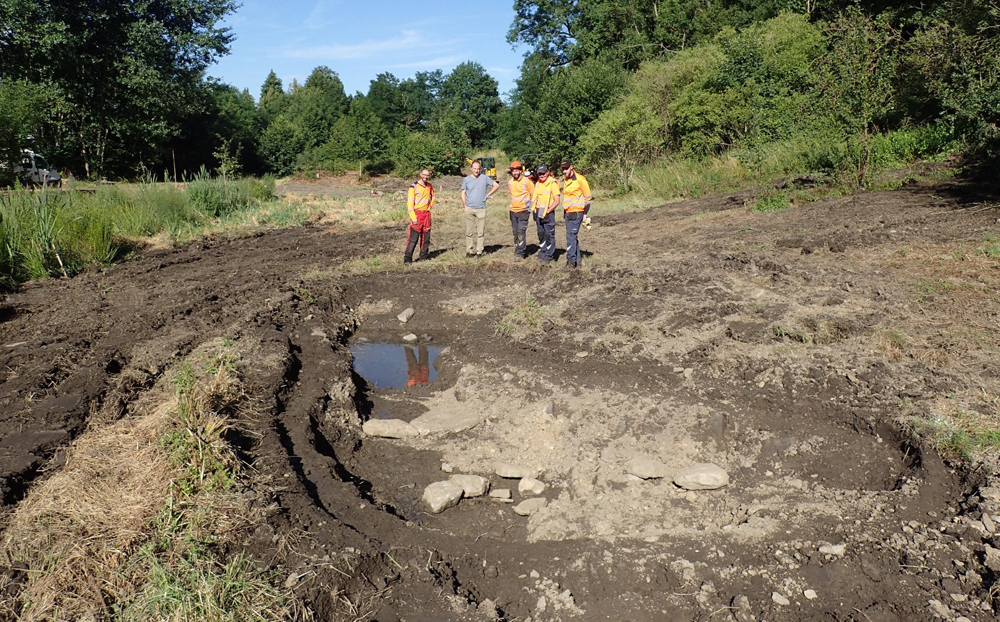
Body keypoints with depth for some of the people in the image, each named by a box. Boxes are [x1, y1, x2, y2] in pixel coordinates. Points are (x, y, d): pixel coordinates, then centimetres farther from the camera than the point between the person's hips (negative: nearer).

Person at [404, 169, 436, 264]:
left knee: (426, 236, 11)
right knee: (413, 237, -11)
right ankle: (407, 258, -10)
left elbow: (433, 196, 31)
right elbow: (410, 203, -12)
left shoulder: (429, 186, 10)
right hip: (417, 214, -6)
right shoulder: (414, 187, -8)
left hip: (427, 214, 6)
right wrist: (413, 217, -18)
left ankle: (423, 255, 22)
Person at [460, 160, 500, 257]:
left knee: (481, 232, -1)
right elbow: (463, 193, 12)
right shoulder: (466, 179, 8)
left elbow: (496, 185, 11)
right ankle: (469, 251, 7)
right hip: (469, 209, 1)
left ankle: (479, 251, 5)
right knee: (469, 232, 1)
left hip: (481, 209, -1)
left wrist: (488, 195, 5)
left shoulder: (485, 178, 4)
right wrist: (465, 205, 3)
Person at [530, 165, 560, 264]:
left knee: (549, 235, -3)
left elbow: (557, 201, -15)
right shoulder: (538, 184, 10)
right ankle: (542, 253, 24)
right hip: (538, 212, 7)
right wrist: (534, 209, 12)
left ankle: (549, 255, 3)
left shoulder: (552, 183, -11)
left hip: (548, 212, -7)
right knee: (541, 234, 14)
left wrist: (547, 212, -17)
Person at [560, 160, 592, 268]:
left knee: (571, 236, -11)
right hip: (567, 213, 8)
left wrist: (585, 213, -8)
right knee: (573, 236, 12)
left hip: (576, 213, -8)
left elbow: (588, 197, -8)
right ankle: (578, 257, 21)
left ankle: (571, 260, -8)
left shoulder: (580, 179, -11)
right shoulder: (565, 180, 13)